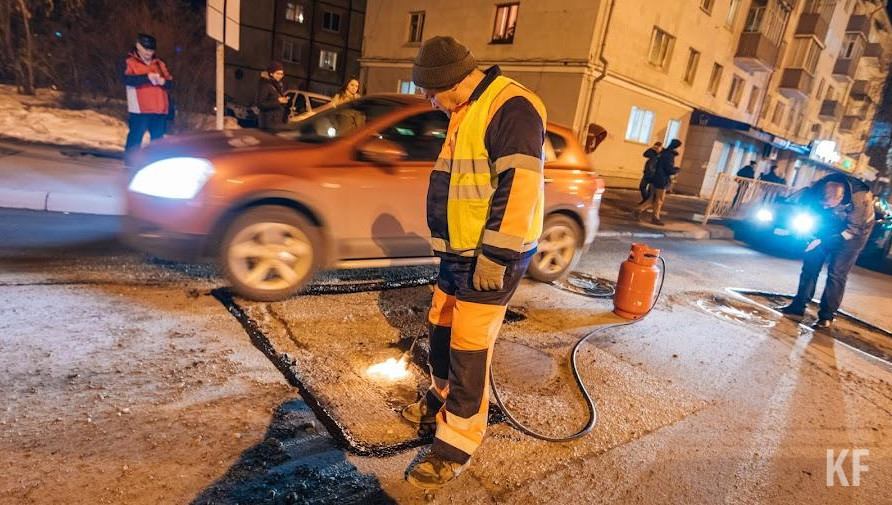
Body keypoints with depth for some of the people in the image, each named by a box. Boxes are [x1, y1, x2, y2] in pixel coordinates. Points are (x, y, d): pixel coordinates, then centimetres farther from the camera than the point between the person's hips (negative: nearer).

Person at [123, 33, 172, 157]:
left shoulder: (159, 63, 17)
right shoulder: (130, 62, 3)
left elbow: (169, 83, 10)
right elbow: (128, 79, -14)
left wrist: (163, 81, -13)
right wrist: (147, 77, -22)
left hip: (159, 110, 4)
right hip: (139, 110, -4)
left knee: (158, 139, 10)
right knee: (135, 138, -3)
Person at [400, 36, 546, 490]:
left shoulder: (510, 108, -17)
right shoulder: (465, 112, 15)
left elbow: (519, 186, -25)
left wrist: (497, 256, -24)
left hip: (491, 255, -9)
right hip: (459, 250, 9)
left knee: (469, 348, -3)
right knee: (442, 327, 18)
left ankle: (458, 443, 11)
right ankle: (442, 397, 40)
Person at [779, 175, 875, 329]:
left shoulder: (860, 198, -36)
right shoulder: (818, 190, -26)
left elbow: (854, 229, -23)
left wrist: (822, 241, -25)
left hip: (857, 227, -4)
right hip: (832, 224, 4)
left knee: (836, 272, -9)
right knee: (811, 262, 1)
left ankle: (827, 316, 1)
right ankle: (798, 306, 10)